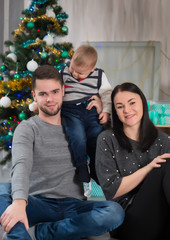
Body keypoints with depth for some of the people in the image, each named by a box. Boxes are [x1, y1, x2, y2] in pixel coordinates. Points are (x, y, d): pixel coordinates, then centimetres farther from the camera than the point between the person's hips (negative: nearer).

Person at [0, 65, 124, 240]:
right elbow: (21, 165, -18)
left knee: (115, 212, -28)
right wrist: (19, 202, -40)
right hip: (38, 204, -3)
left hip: (73, 206, 3)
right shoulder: (27, 128, 3)